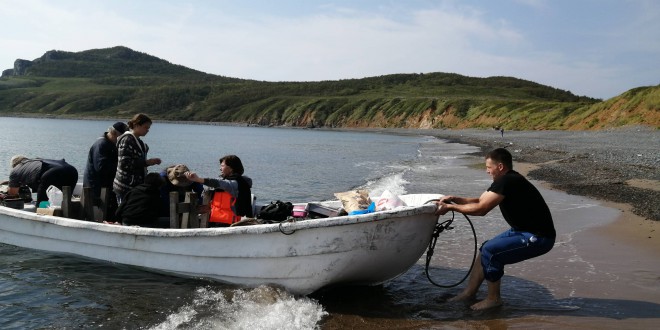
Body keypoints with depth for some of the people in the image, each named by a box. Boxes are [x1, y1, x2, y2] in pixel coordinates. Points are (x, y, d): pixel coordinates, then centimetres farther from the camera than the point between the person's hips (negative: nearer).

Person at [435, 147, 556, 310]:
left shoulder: (508, 182, -23)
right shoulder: (506, 180, 9)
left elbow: (481, 209, -24)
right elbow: (479, 201, 12)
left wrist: (450, 207, -16)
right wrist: (454, 199, -2)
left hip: (538, 238, -11)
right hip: (524, 231, 11)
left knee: (490, 251, -20)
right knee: (486, 248, 11)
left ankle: (494, 299, -3)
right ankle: (469, 292, 18)